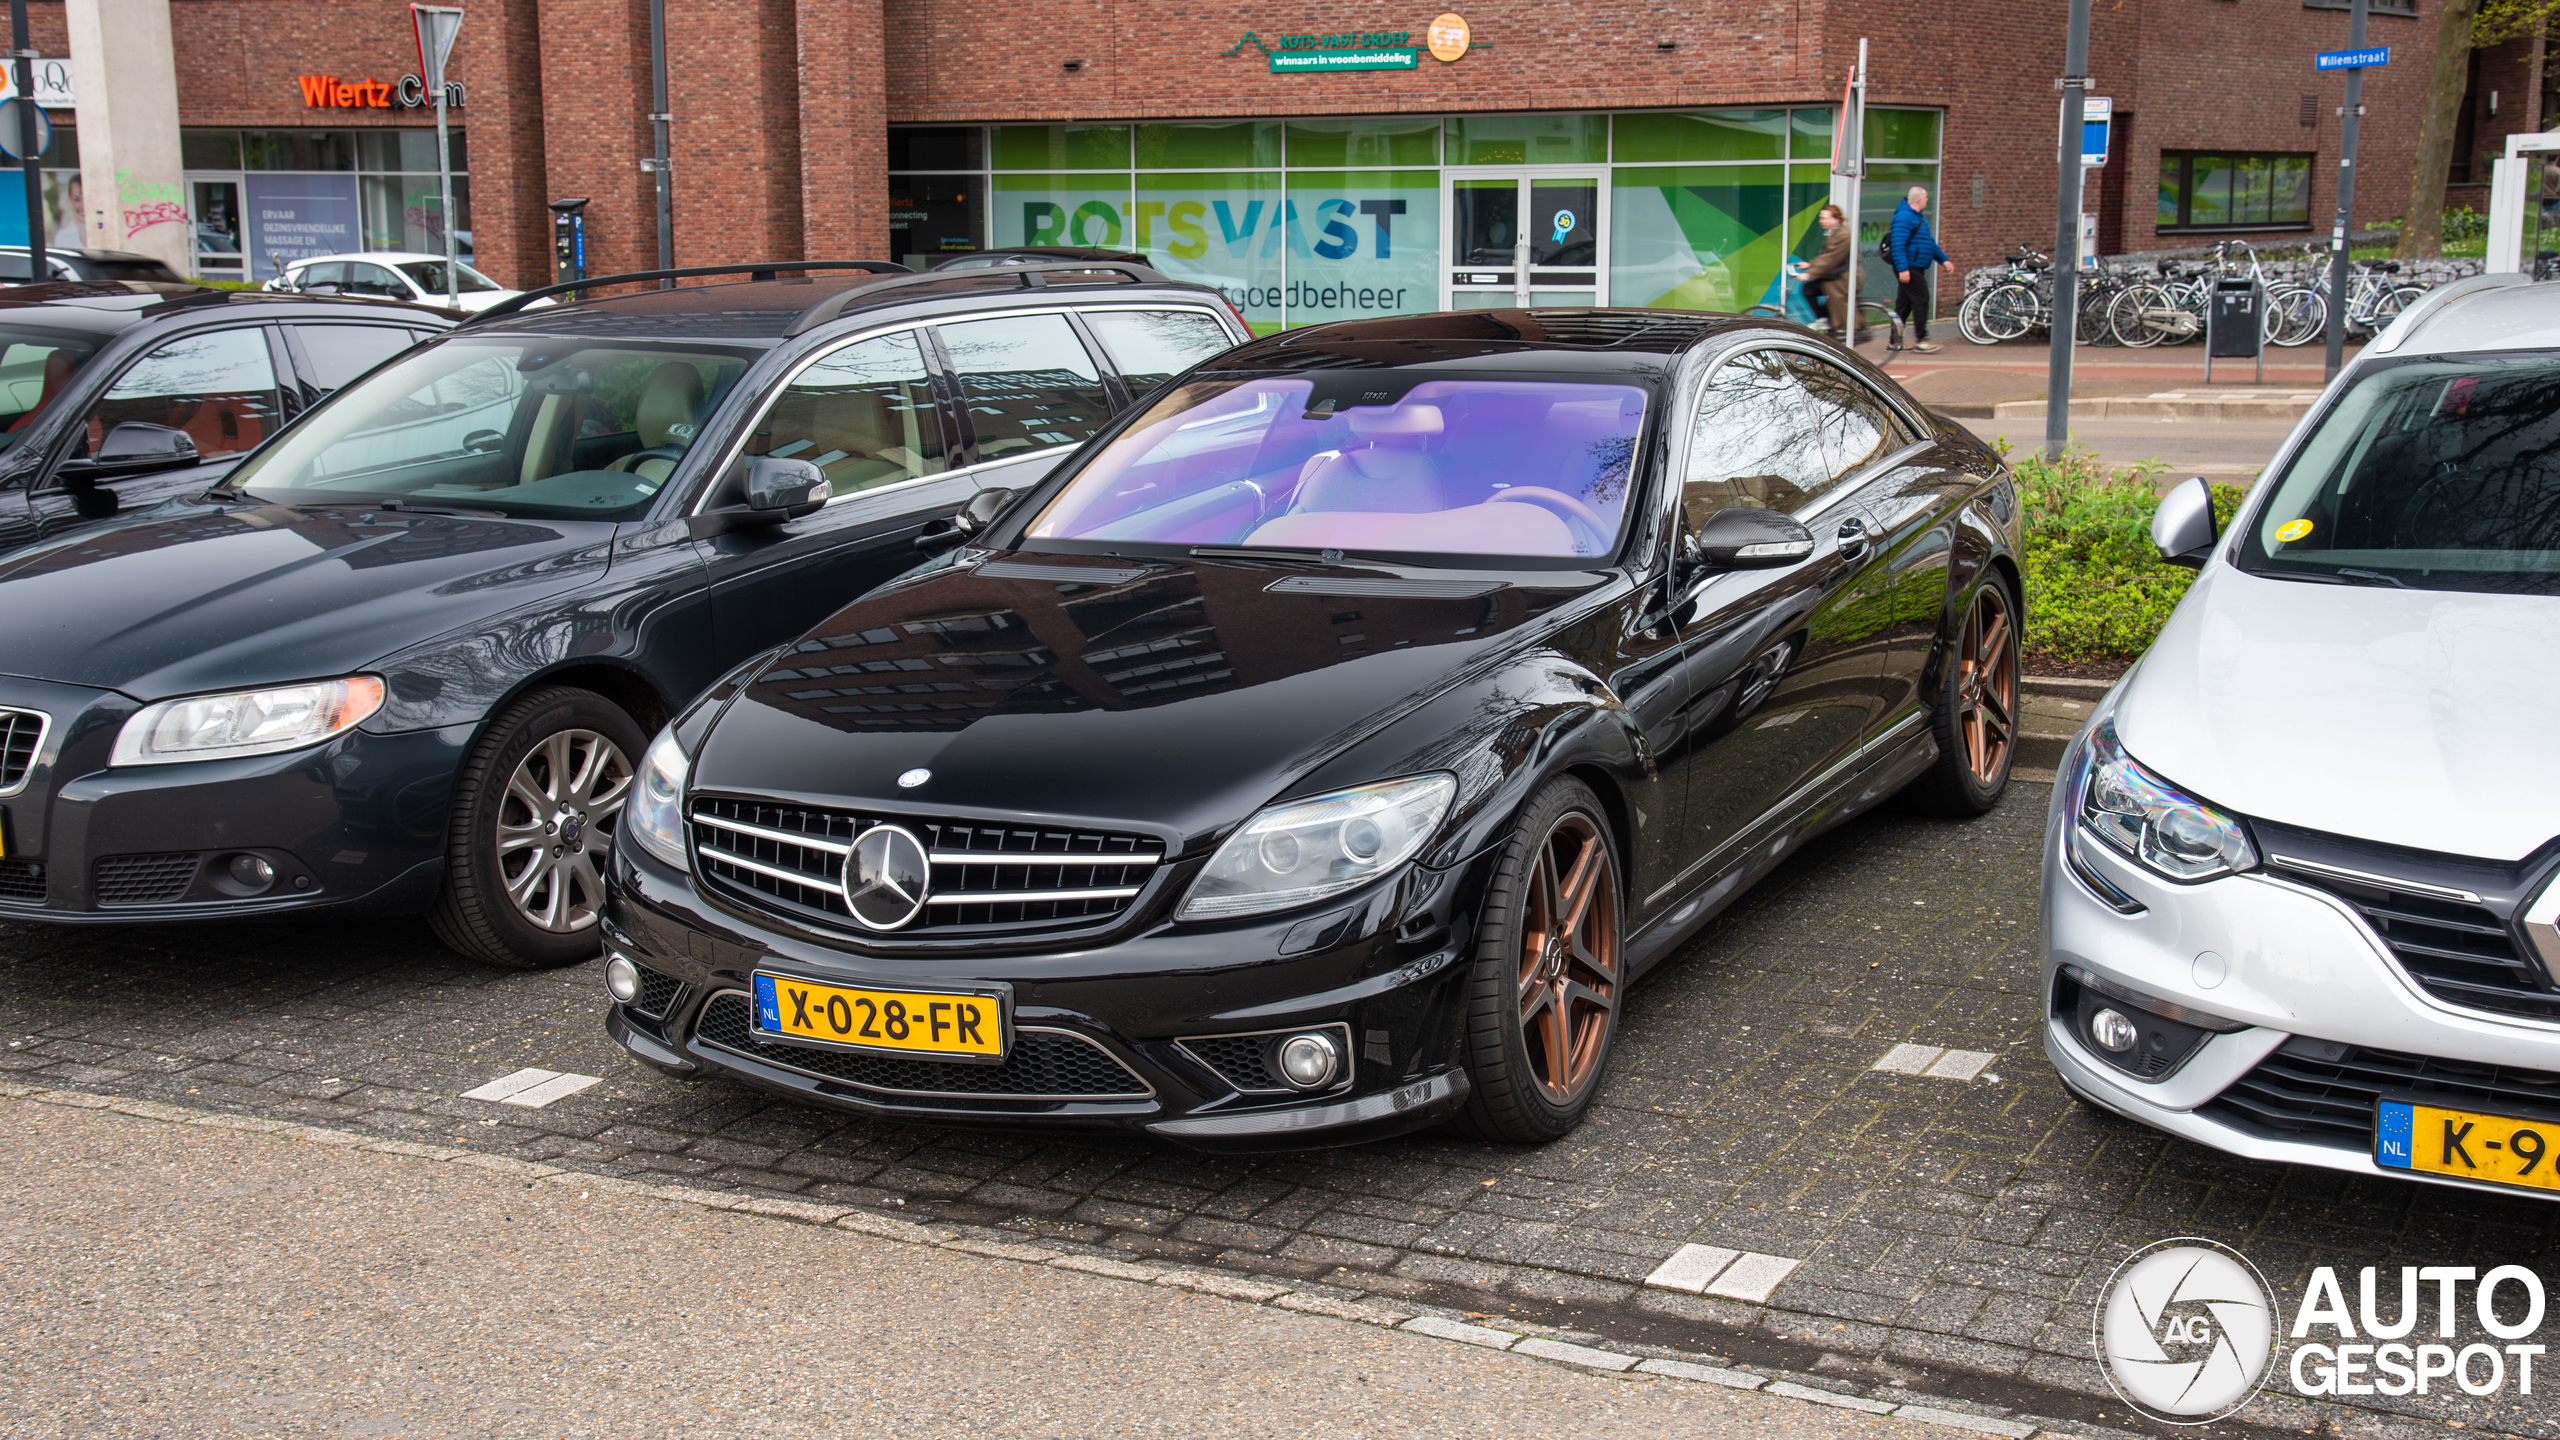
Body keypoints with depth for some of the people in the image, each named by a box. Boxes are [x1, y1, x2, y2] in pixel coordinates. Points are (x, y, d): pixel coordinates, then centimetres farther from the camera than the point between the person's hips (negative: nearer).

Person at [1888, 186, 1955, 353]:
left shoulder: (1920, 217, 20)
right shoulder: (1904, 217, -14)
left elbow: (1930, 242, 27)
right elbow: (1898, 244, -23)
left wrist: (1944, 260, 20)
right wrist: (1902, 268, -29)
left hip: (1916, 268, 10)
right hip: (1909, 268, -10)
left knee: (1904, 305, 11)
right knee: (1921, 301, -11)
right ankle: (1920, 339, -9)